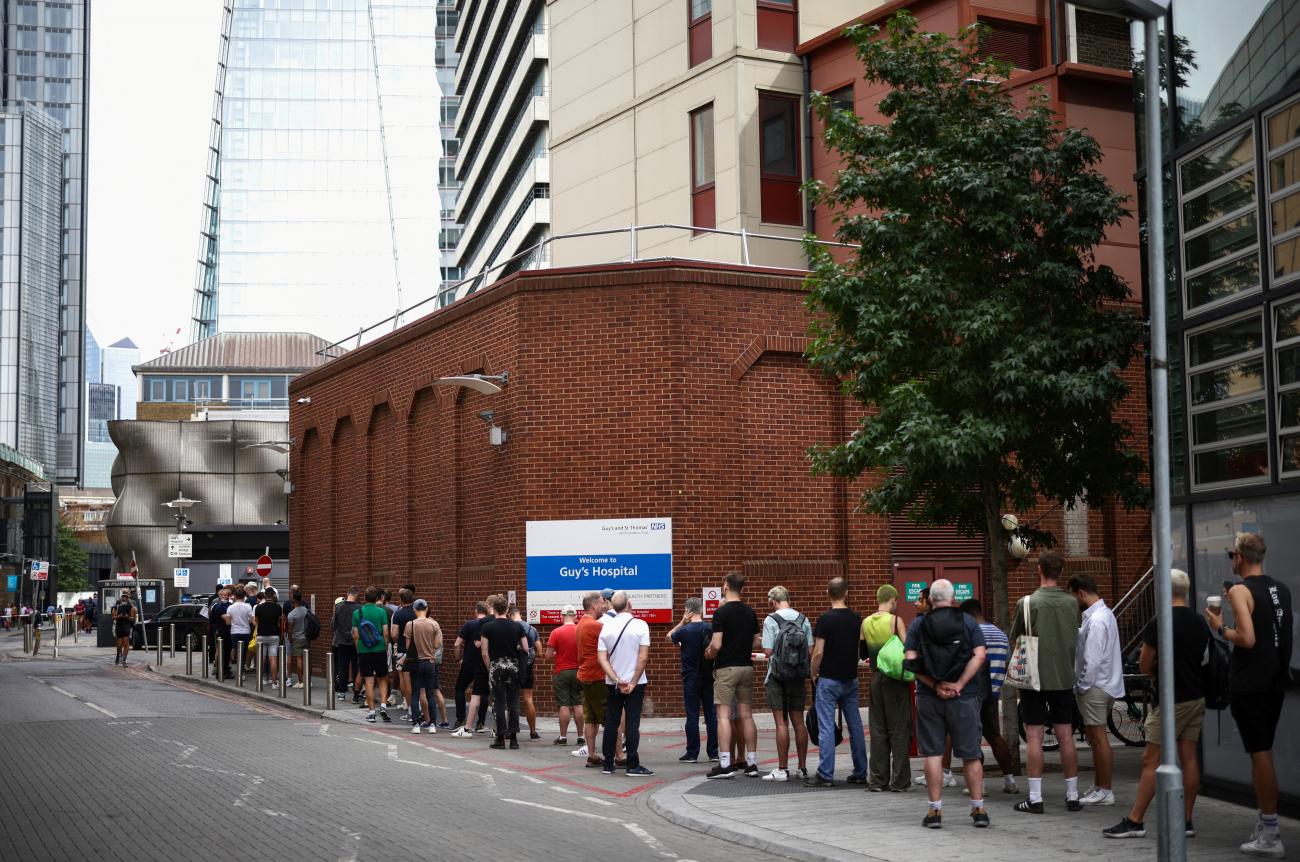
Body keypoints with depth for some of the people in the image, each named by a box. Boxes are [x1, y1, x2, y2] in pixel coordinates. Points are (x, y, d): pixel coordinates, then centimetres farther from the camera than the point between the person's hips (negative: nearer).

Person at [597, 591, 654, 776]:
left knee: (611, 722, 10)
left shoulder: (606, 627, 1)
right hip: (635, 683, -3)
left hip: (612, 684, 3)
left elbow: (602, 658, -4)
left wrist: (617, 680, -7)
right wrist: (633, 683, -9)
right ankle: (633, 765, -5)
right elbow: (643, 657, -13)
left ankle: (608, 764, 13)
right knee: (632, 723, -2)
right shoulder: (640, 625, -9)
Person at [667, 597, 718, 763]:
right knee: (711, 714, 8)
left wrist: (682, 621, 6)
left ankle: (692, 753, 2)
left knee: (692, 715, 1)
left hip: (691, 678, -3)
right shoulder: (711, 629, -3)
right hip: (708, 677, 3)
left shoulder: (685, 630, -11)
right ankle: (713, 752, 11)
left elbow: (669, 637, 8)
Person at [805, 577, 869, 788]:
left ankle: (825, 775, -4)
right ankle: (860, 773, 15)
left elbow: (818, 653, -15)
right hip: (851, 679, 5)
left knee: (826, 728, -3)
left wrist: (814, 675, 0)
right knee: (855, 726, 10)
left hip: (829, 680, -5)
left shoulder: (825, 619, -13)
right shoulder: (857, 619, 3)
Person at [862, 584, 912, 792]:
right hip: (896, 680, -5)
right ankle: (899, 781, 2)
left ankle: (877, 780, 12)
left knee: (877, 730, 10)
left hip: (876, 679, 5)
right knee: (899, 730, 2)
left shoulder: (865, 623, 5)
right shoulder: (895, 620, -11)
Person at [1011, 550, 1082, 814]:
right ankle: (1072, 796, 14)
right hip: (1064, 677, 4)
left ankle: (1035, 798, 0)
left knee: (1034, 736, 0)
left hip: (1035, 677, -4)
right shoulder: (1072, 603, 0)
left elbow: (1015, 639, -1)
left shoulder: (1027, 603, -11)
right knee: (1066, 736, 9)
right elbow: (1075, 637, 12)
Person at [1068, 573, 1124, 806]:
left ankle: (1105, 792, 2)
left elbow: (1092, 660, -22)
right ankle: (1100, 787, 23)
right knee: (1095, 737, 16)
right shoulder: (1103, 614, 13)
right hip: (1101, 685, 10)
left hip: (1095, 687, -10)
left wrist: (1082, 686, -13)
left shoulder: (1096, 620, -20)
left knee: (1098, 738, -4)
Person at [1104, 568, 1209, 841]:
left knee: (1151, 760, -3)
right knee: (1189, 757, 9)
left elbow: (1145, 666, -10)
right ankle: (1186, 821, 11)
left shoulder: (1159, 623, -15)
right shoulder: (1200, 623, 7)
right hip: (1197, 697, 7)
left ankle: (1134, 821, -1)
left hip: (1171, 701, -7)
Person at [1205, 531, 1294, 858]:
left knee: (1260, 754, -5)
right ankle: (1265, 824, 20)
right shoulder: (1281, 590, 9)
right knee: (1263, 752, 16)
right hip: (1276, 681, 8)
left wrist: (1220, 627, -7)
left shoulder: (1241, 591, -14)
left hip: (1249, 684, -8)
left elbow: (1247, 638, -23)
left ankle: (1270, 836, -3)